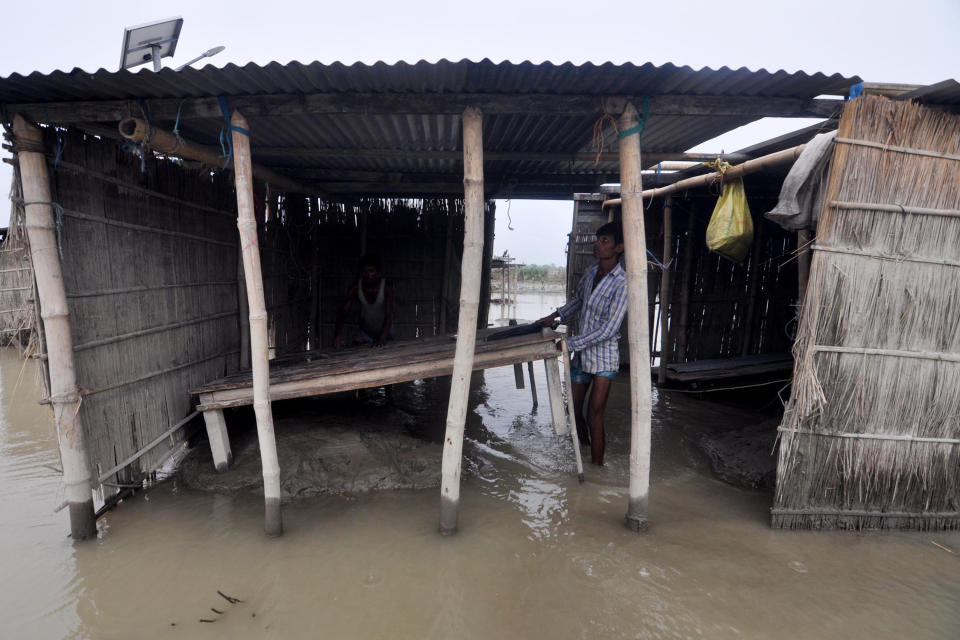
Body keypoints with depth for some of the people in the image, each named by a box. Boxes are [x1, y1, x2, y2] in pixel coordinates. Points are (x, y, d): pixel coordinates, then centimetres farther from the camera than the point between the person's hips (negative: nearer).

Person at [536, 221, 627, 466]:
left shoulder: (622, 283, -19)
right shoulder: (592, 270, 4)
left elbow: (609, 329, -22)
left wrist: (570, 344, -23)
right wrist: (555, 316, 11)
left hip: (603, 357, -7)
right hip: (581, 354, 7)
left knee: (594, 416, -7)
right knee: (575, 410, 14)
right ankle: (585, 451, 37)